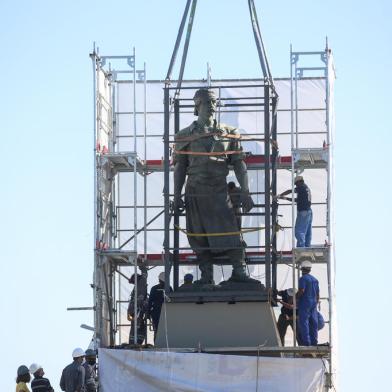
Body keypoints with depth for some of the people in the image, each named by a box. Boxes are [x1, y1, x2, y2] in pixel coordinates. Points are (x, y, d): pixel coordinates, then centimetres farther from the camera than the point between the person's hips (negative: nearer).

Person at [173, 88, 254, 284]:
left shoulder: (228, 134, 11)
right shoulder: (186, 136, 9)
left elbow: (239, 164, 9)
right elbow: (179, 168, 9)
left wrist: (245, 192, 0)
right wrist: (177, 196, 1)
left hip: (219, 190, 0)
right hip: (195, 192, 0)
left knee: (230, 232, -10)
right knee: (199, 237, 1)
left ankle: (239, 272, -10)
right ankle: (206, 275, 6)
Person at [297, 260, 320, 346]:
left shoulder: (303, 279, -8)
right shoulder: (315, 279, 16)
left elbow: (301, 291, -18)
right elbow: (318, 293, 18)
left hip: (304, 303, -8)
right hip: (313, 303, 8)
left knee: (304, 323, -8)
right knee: (313, 324, 7)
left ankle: (306, 342, -14)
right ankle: (314, 342, 6)